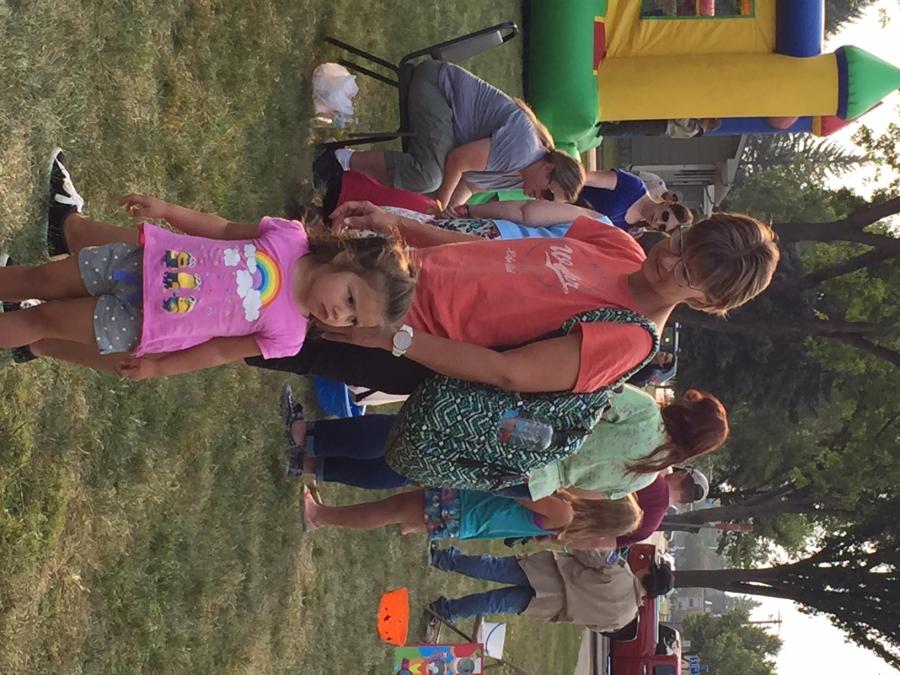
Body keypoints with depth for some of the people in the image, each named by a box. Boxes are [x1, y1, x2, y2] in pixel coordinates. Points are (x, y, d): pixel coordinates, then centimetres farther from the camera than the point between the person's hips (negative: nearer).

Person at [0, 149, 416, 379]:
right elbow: (223, 230, 0)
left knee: (41, 318, 3)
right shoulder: (290, 238, -16)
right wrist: (165, 210, -5)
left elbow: (220, 351, -7)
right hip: (144, 260, 2)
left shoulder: (286, 336, -17)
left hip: (135, 325, -1)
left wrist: (158, 368, -6)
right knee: (39, 280, 10)